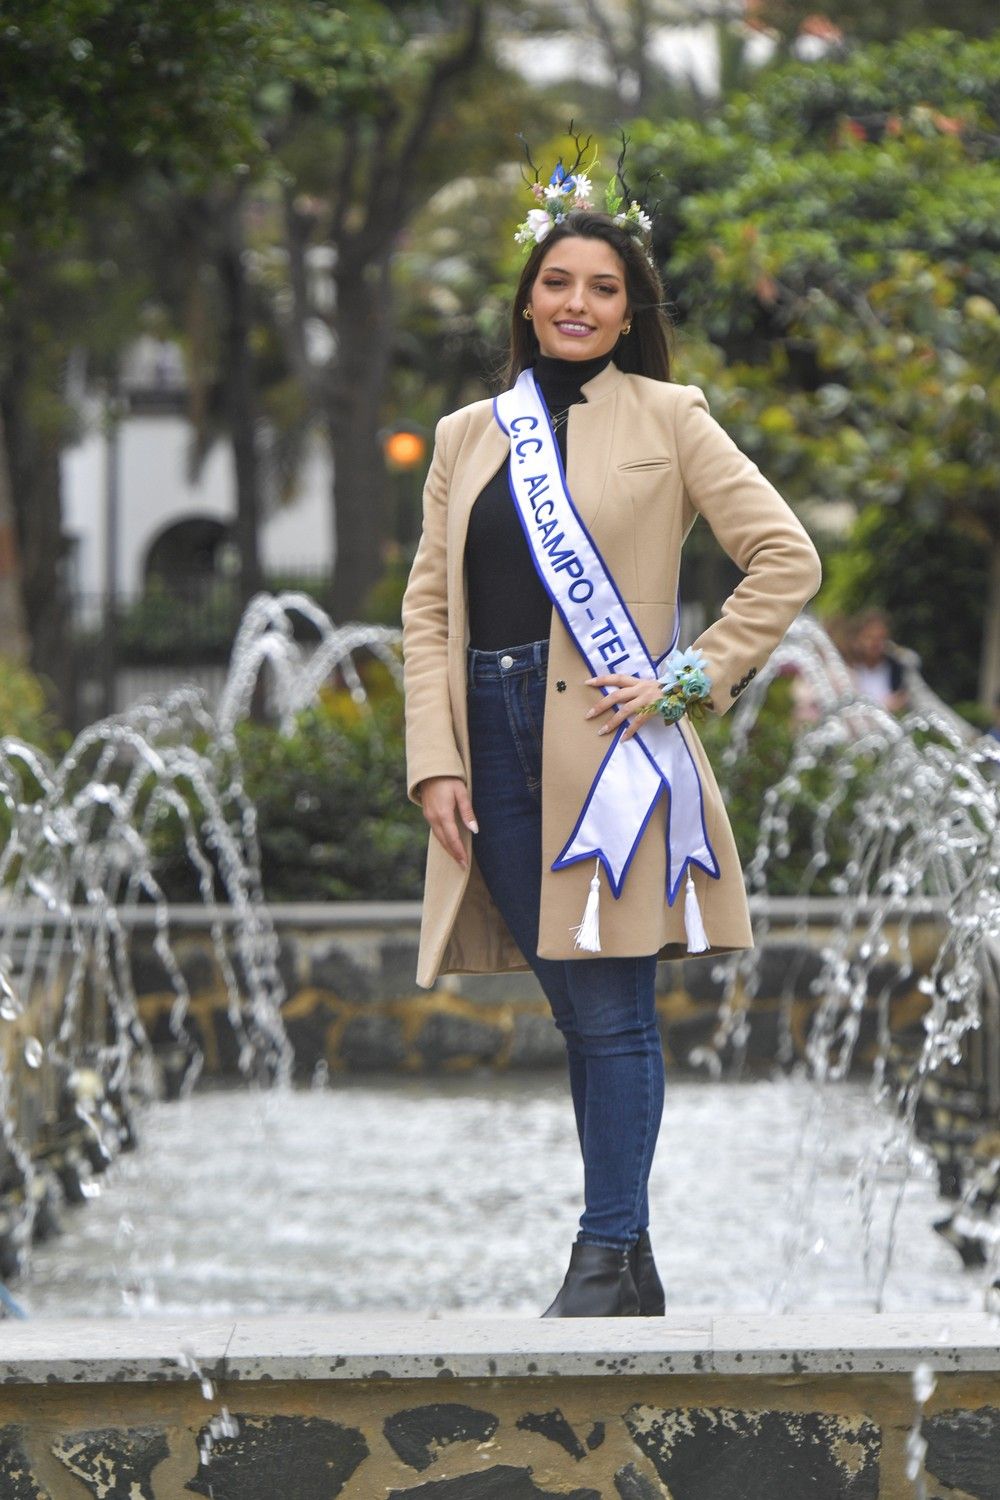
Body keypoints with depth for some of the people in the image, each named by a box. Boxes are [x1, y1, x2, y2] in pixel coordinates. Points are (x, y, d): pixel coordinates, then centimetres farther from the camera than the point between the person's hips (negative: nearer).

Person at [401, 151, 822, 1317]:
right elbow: (428, 603, 11)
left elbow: (786, 560, 1)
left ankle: (608, 1256, -1)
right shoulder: (467, 437, 14)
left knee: (609, 1010, -5)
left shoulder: (667, 420, 3)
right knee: (575, 1009, 7)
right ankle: (628, 1257, 12)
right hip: (496, 745, 4)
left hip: (605, 743, -4)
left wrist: (691, 678, -7)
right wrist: (434, 762, 1)